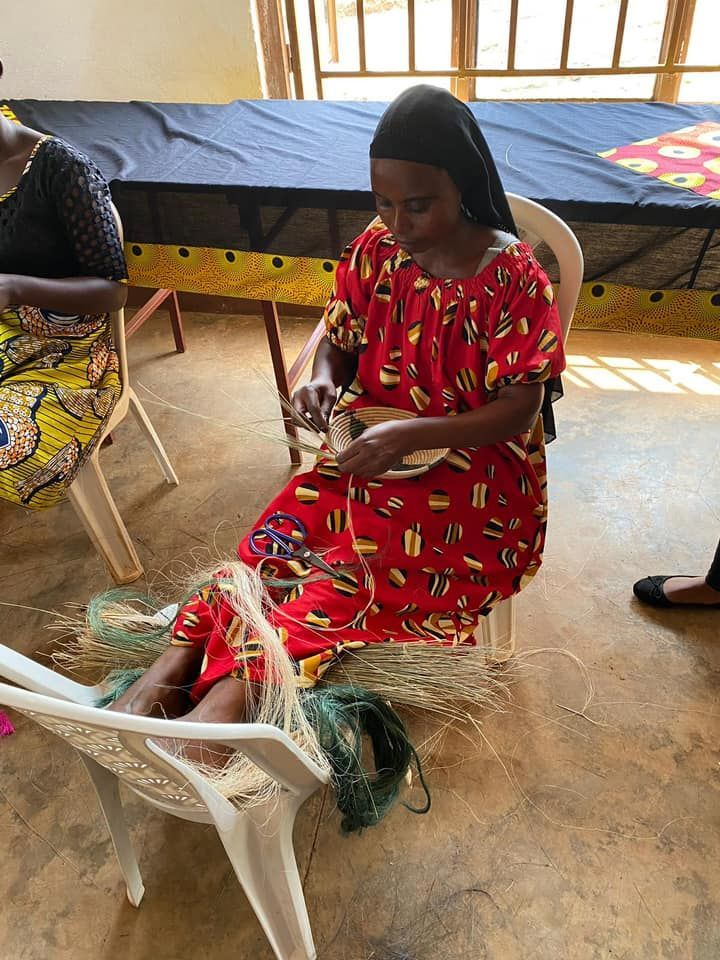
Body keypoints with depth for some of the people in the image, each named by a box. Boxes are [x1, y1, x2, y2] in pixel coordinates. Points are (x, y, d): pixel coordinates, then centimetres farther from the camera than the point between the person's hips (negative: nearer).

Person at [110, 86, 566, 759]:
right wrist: (323, 379, -15)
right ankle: (178, 657, -26)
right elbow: (339, 340, 11)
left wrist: (406, 434, -28)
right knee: (286, 529, -21)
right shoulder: (374, 251, -1)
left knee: (363, 561, -29)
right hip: (373, 444, 4)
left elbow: (518, 410, -15)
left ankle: (239, 682, -34)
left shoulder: (514, 279, -14)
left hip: (474, 464, -4)